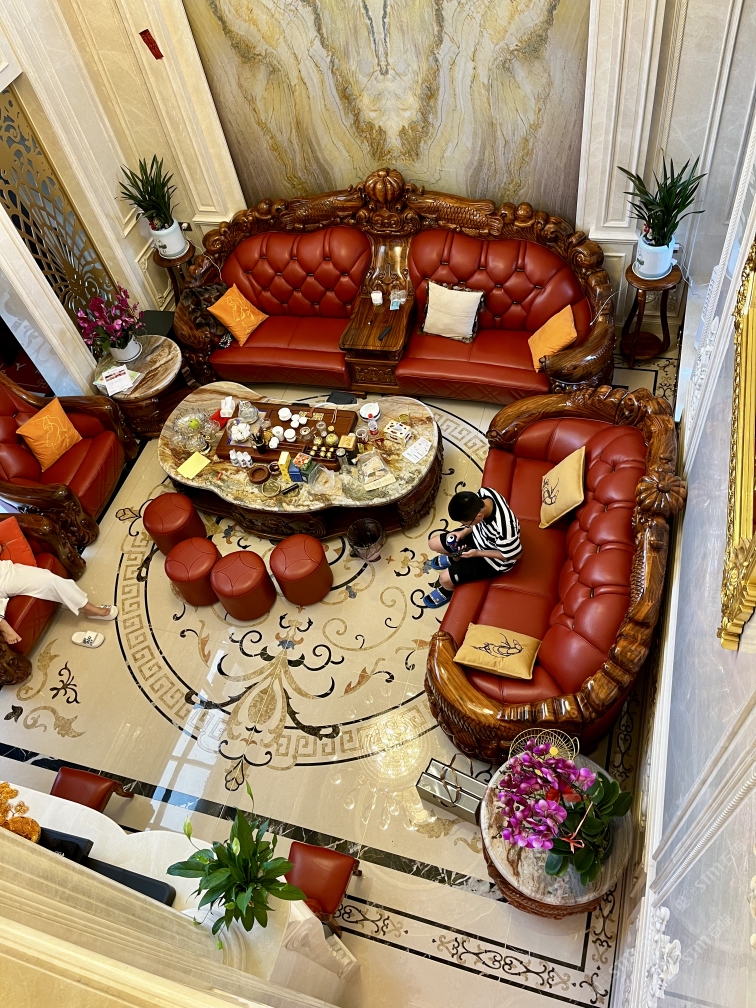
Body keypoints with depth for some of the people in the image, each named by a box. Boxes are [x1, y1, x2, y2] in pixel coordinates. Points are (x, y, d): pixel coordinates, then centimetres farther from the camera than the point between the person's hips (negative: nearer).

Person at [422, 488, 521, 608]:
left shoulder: (504, 530, -44)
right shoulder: (484, 493, -26)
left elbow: (514, 555, -24)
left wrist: (477, 553, -24)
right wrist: (464, 532, -14)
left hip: (493, 558, -6)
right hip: (479, 534, 6)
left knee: (445, 578, -11)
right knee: (433, 543, 6)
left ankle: (448, 590, 27)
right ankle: (455, 558, 38)